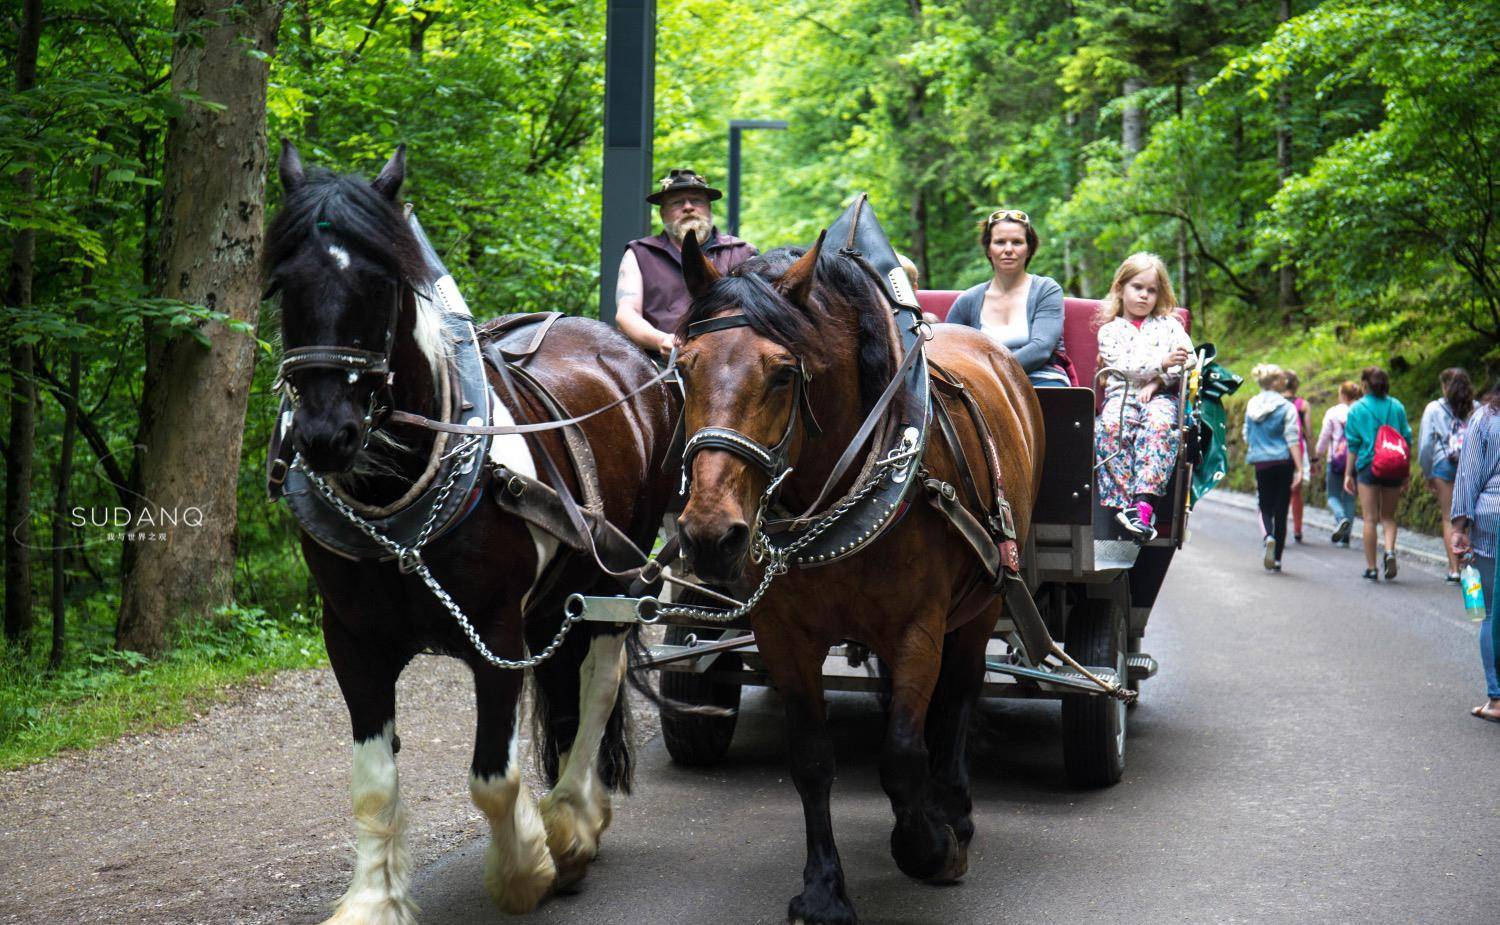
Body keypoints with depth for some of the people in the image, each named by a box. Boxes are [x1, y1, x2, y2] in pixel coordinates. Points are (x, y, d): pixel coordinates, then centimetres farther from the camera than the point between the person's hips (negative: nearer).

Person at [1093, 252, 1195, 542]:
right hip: (1122, 393, 0)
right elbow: (1122, 365, -2)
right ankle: (1124, 502, -43)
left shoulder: (1168, 325, 23)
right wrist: (1162, 362, -17)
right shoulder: (1110, 330, 16)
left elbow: (1189, 358, 9)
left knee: (1158, 423, -36)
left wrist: (1158, 380, -7)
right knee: (1112, 425, -36)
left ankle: (1144, 499, -48)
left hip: (1161, 395, 1)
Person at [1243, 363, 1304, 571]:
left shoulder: (1251, 406, 4)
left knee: (1265, 508, 13)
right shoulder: (1286, 407, -8)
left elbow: (1247, 436, 12)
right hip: (1283, 462, -3)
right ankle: (1276, 559, 9)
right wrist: (1299, 469, -13)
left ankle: (1268, 536, -19)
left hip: (1260, 463, 3)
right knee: (1281, 511, 6)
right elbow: (1292, 439, -12)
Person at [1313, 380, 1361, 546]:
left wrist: (1319, 452, 17)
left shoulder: (1332, 413, -5)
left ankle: (1341, 518, -23)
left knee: (1333, 496, 9)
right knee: (1349, 498, 10)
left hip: (1336, 459, -2)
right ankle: (1345, 537, 9)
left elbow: (1324, 436, 2)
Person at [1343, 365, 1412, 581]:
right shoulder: (1397, 407, 4)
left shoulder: (1357, 409, -3)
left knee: (1370, 518, 2)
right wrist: (1407, 472, 13)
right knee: (1388, 516, 14)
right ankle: (1390, 549, -12)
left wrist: (1348, 474, 4)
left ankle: (1371, 568, 4)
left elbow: (1353, 444, -2)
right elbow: (1407, 440, 6)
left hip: (1367, 467, -2)